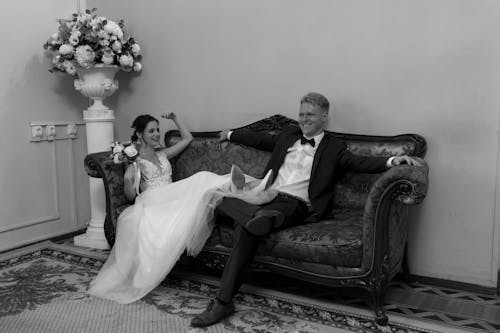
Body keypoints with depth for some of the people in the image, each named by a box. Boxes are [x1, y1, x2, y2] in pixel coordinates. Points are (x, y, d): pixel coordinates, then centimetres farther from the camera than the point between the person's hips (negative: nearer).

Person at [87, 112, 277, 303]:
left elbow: (187, 138, 37)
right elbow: (130, 196, 7)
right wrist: (128, 178, -9)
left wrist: (175, 119, 29)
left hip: (172, 200, 5)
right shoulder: (135, 163, 15)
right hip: (151, 203, -5)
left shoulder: (163, 155, 29)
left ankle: (237, 187, -59)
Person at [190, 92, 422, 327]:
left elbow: (358, 162, -4)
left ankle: (223, 301, -28)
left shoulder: (334, 147, 11)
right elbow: (261, 140, 38)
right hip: (265, 195, 6)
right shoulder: (288, 134, 25)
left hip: (294, 205, -5)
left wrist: (392, 160, -22)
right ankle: (259, 215, -42)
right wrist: (231, 135, 49)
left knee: (245, 225, -33)